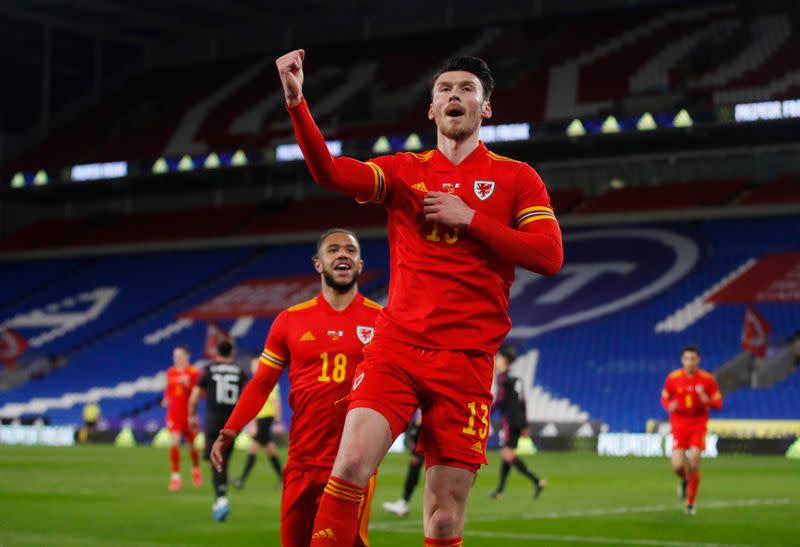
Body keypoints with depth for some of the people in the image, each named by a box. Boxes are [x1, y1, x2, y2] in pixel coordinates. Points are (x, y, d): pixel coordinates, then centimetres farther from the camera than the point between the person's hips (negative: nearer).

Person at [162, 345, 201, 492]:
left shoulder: (193, 373, -6)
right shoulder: (170, 372, 6)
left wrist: (188, 385, -24)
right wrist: (166, 399, 0)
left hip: (188, 415, -2)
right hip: (174, 415, 2)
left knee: (191, 445, 10)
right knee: (174, 443, -13)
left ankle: (196, 469, 38)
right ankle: (175, 476, -8)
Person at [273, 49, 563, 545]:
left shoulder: (516, 178, 8)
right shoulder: (404, 170, 11)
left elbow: (549, 256, -4)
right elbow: (330, 172, -5)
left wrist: (469, 219, -8)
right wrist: (296, 101, -19)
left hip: (467, 359, -1)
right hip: (397, 345, 1)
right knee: (352, 463, -20)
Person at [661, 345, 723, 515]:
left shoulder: (707, 379, -4)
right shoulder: (672, 378, -2)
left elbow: (718, 404, 1)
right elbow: (664, 399, 11)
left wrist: (707, 400, -22)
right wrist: (669, 406, -13)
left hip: (698, 425, -1)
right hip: (679, 424, 1)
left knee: (694, 464, -12)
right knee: (678, 466, -12)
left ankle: (690, 503, 8)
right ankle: (685, 481, 28)